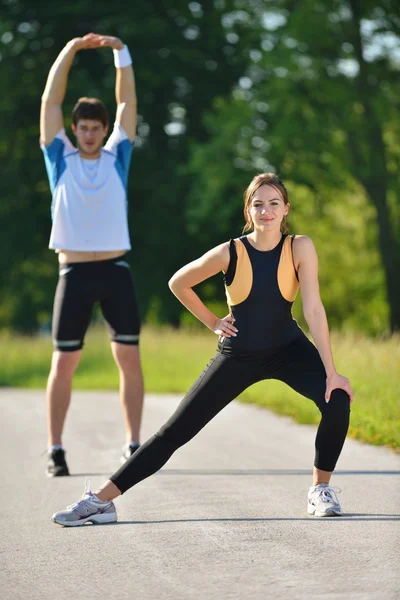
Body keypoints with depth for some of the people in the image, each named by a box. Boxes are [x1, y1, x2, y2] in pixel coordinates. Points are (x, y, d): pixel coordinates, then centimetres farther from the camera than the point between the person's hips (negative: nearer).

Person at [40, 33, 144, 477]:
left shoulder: (116, 158, 9)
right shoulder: (60, 159, 6)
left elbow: (127, 101, 9)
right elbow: (50, 101, 3)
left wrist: (120, 51, 4)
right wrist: (71, 50, 0)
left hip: (115, 271, 1)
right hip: (74, 273, -1)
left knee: (130, 359, 1)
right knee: (64, 363, -1)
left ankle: (133, 445, 7)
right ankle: (55, 450, 3)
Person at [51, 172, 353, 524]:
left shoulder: (300, 248, -15)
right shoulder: (231, 253, -14)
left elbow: (314, 309, -19)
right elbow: (178, 283, 1)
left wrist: (330, 371, -23)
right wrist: (212, 322, 1)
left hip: (288, 349, 0)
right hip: (238, 356, 0)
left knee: (337, 400, -26)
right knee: (176, 429, -3)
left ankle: (321, 489, -5)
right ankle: (101, 499, 1)